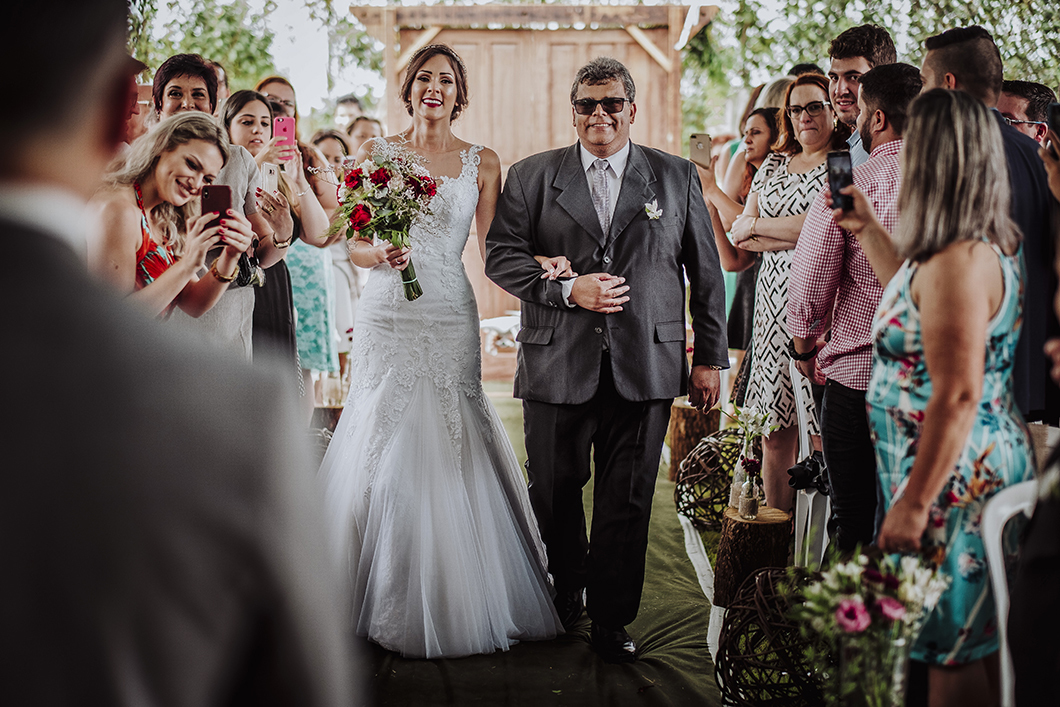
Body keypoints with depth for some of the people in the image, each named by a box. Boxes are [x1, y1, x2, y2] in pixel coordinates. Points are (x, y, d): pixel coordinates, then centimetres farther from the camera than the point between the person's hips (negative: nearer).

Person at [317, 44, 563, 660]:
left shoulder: (482, 162, 6)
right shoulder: (377, 154, 8)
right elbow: (355, 245, 8)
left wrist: (541, 269, -16)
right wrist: (381, 255, -13)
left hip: (450, 319, 0)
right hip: (388, 317, 1)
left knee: (453, 449, 0)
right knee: (383, 444, 2)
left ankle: (452, 602, 15)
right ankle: (385, 599, 16)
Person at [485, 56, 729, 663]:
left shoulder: (677, 177, 8)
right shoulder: (531, 176, 7)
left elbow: (706, 272, 9)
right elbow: (501, 255, 0)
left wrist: (711, 359, 6)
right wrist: (567, 290, -15)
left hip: (645, 368, 0)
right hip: (558, 365, 1)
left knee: (628, 501, 4)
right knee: (555, 494, 11)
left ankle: (612, 620, 19)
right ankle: (564, 597, 34)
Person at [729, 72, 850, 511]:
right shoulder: (772, 167, 18)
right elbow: (740, 236, 11)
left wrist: (758, 225, -1)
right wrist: (795, 235, -6)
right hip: (774, 306, 5)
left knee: (822, 438, -5)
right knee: (775, 437, 6)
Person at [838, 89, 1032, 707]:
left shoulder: (959, 261, -24)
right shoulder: (988, 244, 9)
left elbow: (957, 398, -26)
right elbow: (922, 306, 29)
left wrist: (913, 502, -21)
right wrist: (868, 230, 27)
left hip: (956, 480, -10)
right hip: (985, 468, 10)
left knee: (954, 655, 3)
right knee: (978, 645, 20)